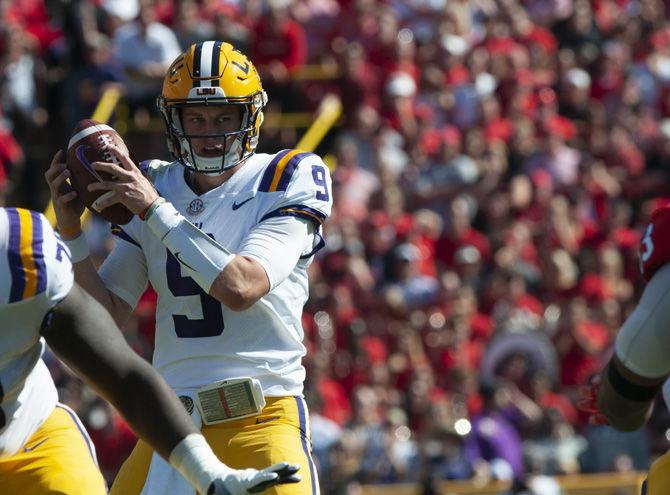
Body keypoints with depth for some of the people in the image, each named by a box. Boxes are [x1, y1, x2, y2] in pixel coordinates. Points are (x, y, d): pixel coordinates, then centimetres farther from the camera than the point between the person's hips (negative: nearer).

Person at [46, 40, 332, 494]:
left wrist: (156, 210, -16)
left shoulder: (283, 181, -2)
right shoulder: (153, 186, 12)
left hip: (260, 420, -4)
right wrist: (71, 232, -4)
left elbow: (241, 287, -18)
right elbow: (107, 315, 10)